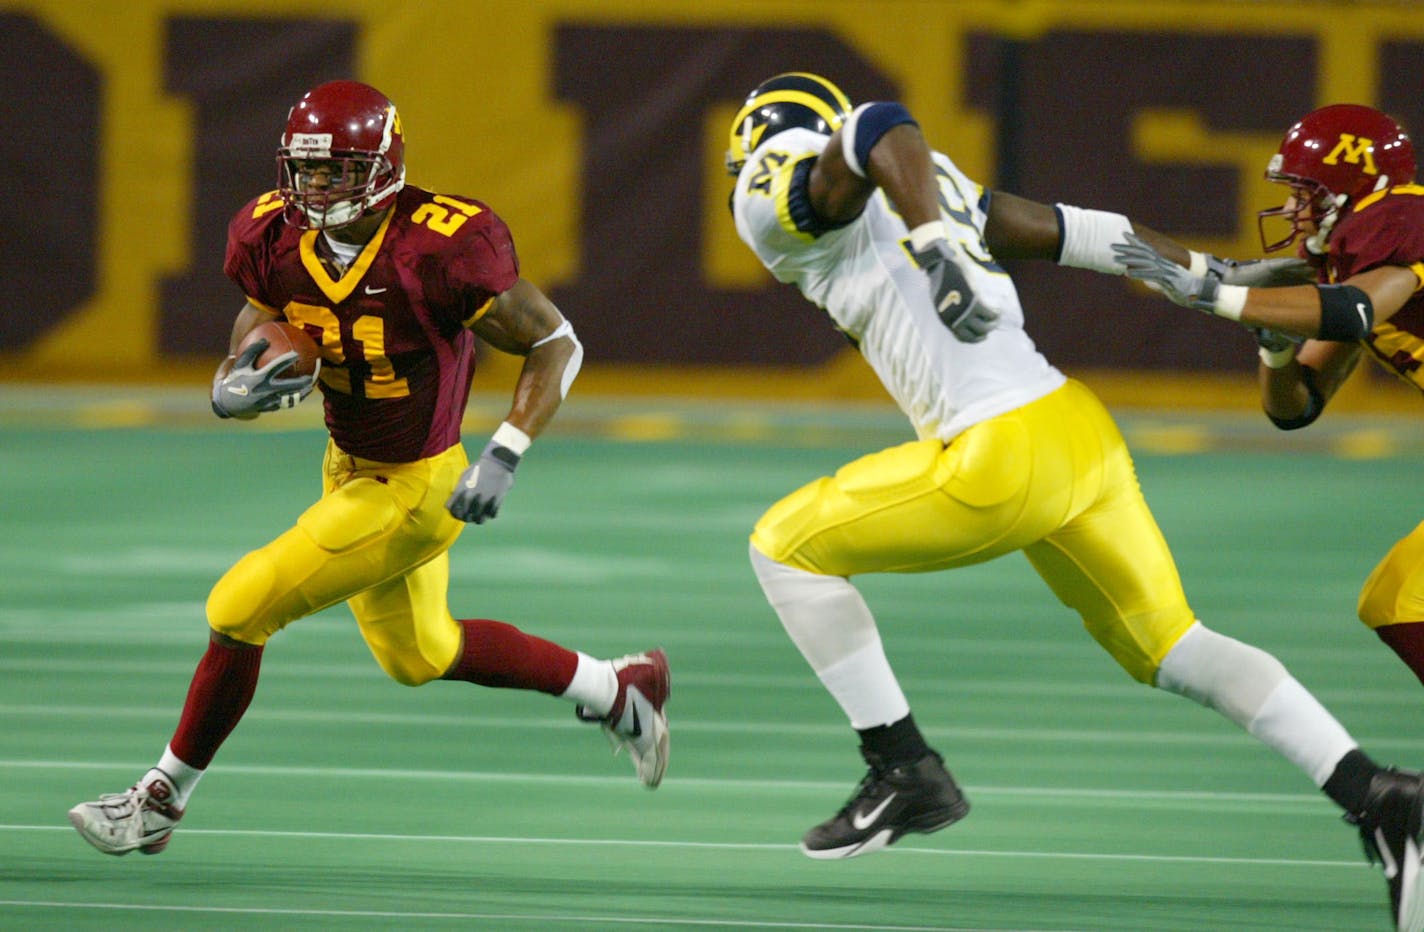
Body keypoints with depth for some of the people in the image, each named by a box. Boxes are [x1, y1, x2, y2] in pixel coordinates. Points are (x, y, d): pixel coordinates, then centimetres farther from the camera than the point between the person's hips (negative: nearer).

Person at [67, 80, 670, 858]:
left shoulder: (437, 251, -28)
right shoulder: (279, 242, -9)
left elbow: (555, 343, -19)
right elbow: (256, 327, 3)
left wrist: (505, 457, -28)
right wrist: (233, 391, -22)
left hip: (414, 490, -8)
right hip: (348, 471, 8)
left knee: (240, 611, -10)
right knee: (420, 656, 26)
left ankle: (161, 799, 9)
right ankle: (618, 691, 42)